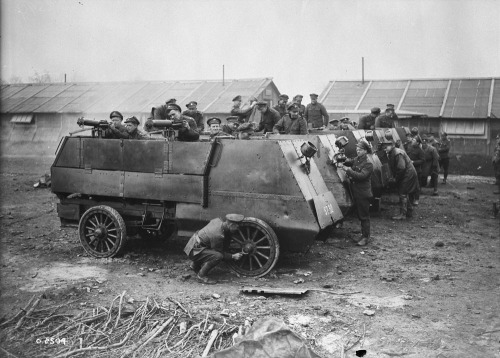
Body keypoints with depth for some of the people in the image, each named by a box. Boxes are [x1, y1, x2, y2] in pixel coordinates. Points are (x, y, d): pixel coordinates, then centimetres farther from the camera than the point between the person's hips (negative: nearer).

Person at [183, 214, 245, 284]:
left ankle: (195, 265, 29)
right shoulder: (218, 235, -27)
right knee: (218, 256, -26)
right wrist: (233, 256, -10)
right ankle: (201, 276, -9)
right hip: (194, 251, -10)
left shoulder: (218, 220, -4)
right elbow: (220, 253, -15)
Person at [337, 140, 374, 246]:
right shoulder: (356, 160, 10)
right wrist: (341, 164, -15)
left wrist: (348, 170, -25)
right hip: (356, 193, 8)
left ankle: (366, 237, 7)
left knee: (364, 216, -1)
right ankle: (364, 235, 26)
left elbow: (361, 176, -25)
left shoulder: (368, 164, -14)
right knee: (360, 215, 15)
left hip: (364, 194, -8)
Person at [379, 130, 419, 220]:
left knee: (402, 193, -10)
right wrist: (394, 177, 3)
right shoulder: (391, 154, 8)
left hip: (408, 175, -10)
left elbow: (401, 168, -28)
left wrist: (396, 178, -18)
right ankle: (409, 212, 30)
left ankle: (402, 214, -6)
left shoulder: (398, 153, -24)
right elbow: (392, 167, 15)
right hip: (407, 175, 10)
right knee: (406, 194, 18)